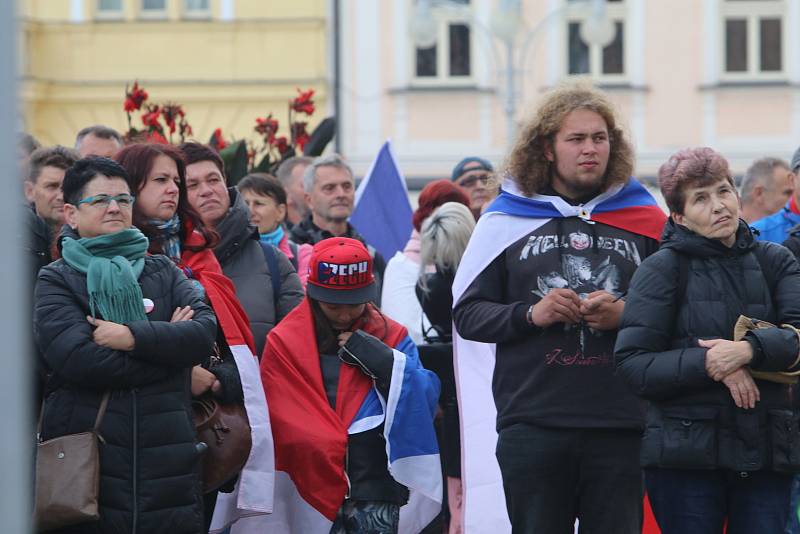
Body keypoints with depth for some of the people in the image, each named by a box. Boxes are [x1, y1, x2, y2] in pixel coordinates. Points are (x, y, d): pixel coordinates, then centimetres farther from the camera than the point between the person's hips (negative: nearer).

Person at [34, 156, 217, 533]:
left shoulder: (164, 273, 16)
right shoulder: (56, 280, 5)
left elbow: (204, 333, -1)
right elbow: (75, 357, -12)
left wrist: (134, 337, -14)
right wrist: (165, 341, -5)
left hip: (168, 463, 3)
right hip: (85, 466, -3)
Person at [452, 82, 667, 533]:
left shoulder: (644, 219, 10)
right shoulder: (506, 220, 9)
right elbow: (467, 314, 7)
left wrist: (627, 315, -9)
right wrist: (529, 314, -10)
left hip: (621, 427, 0)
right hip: (532, 424, 0)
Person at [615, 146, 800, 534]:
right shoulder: (663, 269, 1)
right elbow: (633, 364, -5)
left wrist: (749, 350, -23)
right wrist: (709, 364, -16)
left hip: (767, 454, 3)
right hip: (686, 457, -2)